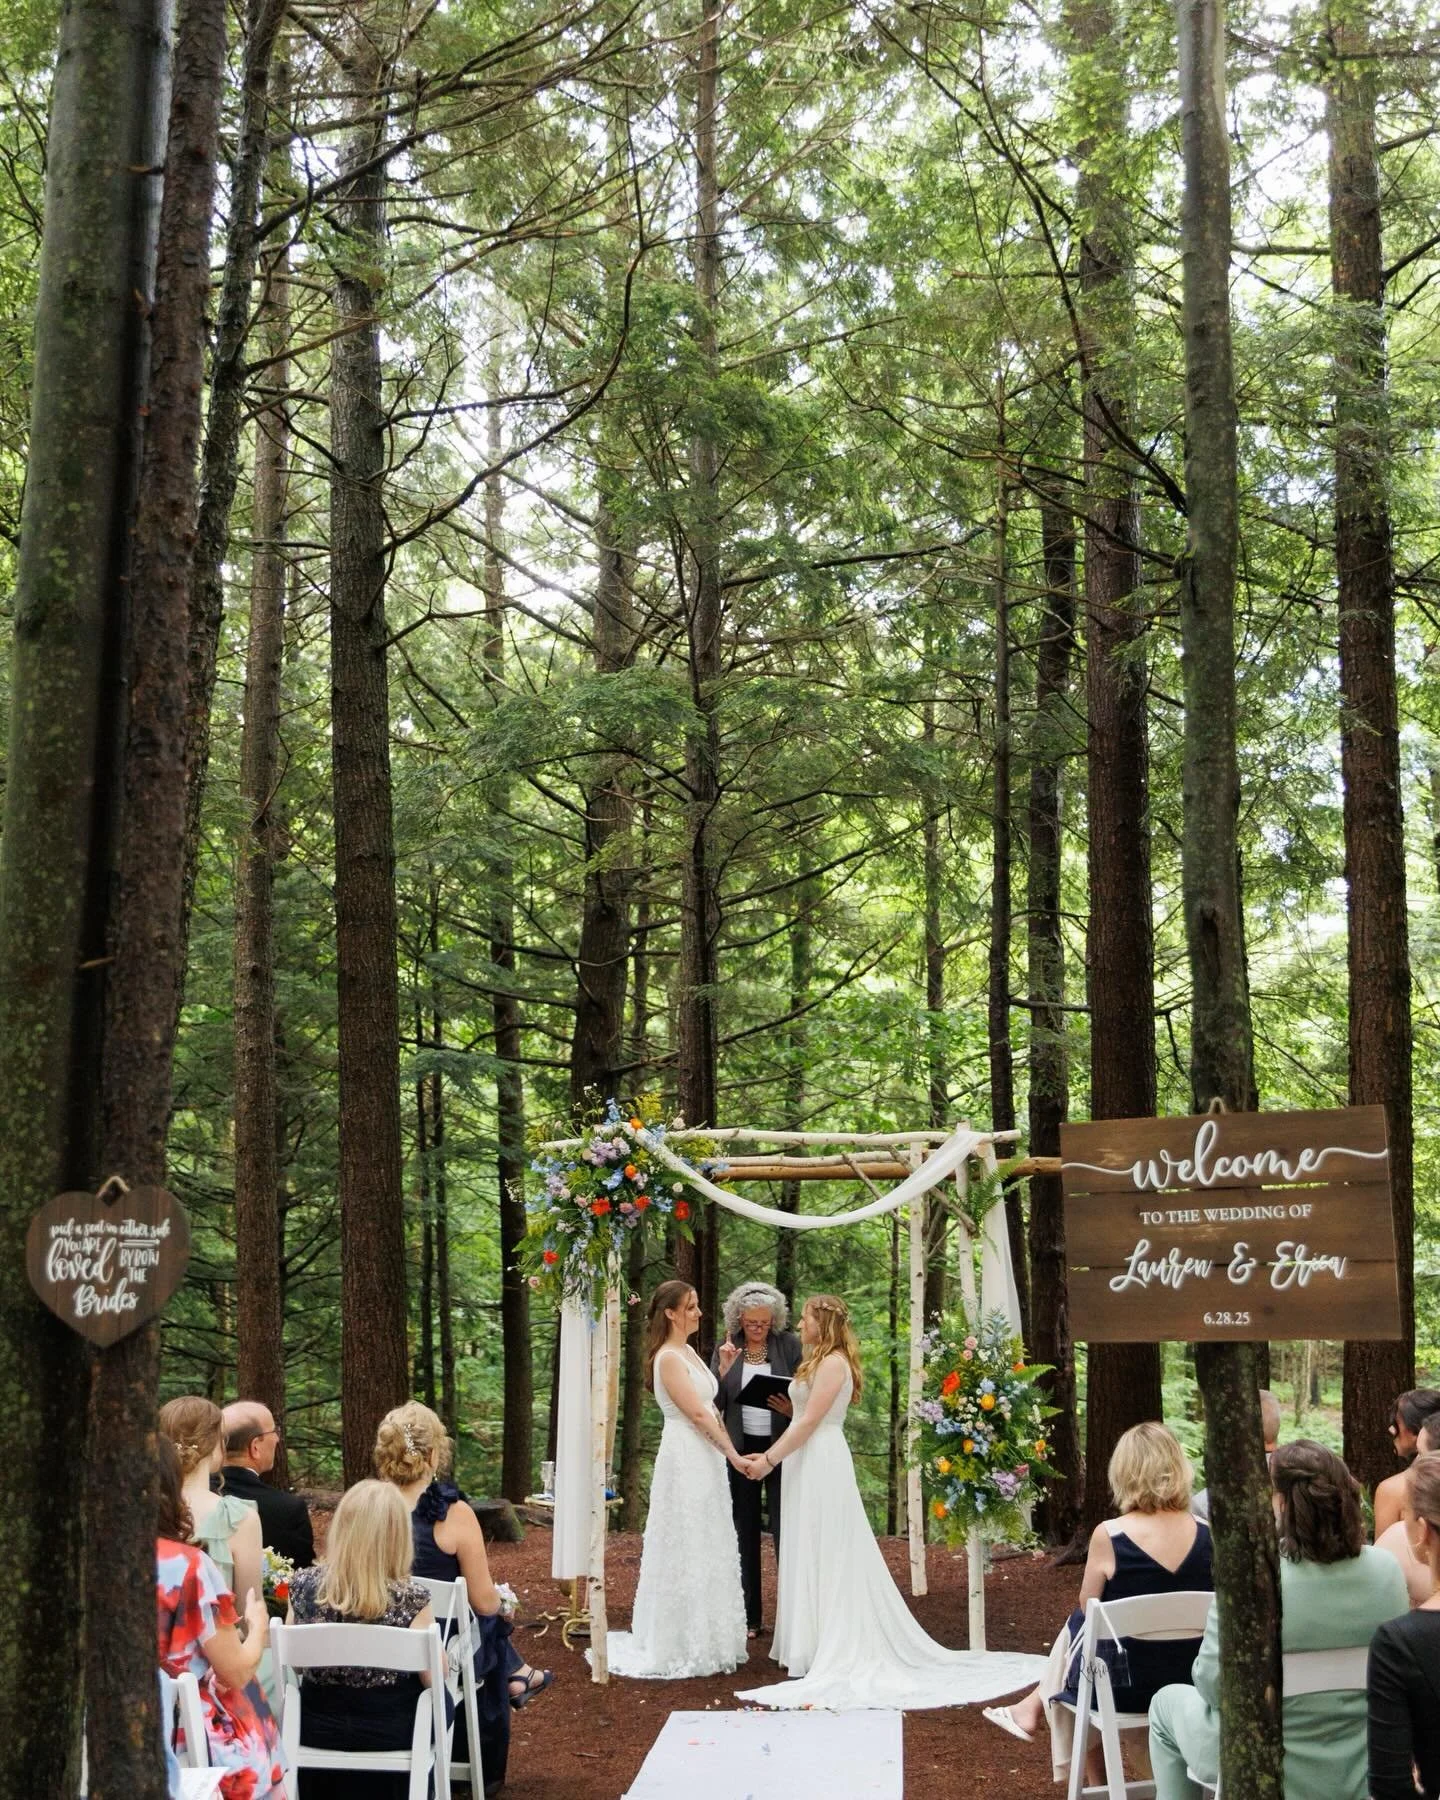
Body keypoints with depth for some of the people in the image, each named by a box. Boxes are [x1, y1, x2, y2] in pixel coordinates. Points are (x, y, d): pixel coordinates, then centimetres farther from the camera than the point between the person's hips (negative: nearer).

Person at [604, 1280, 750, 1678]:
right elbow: (697, 1413, -17)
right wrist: (734, 1454, -15)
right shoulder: (668, 1358, -13)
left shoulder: (688, 1353, 15)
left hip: (705, 1459, 9)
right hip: (684, 1461, -9)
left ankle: (705, 1640, 22)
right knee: (686, 1551, -3)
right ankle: (682, 1647, 5)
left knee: (705, 1551, 13)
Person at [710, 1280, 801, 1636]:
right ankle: (748, 1617, 15)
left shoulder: (790, 1345, 0)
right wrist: (724, 1368, -15)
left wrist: (793, 1409, -18)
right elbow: (714, 1403, 0)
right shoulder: (725, 1349, 3)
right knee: (744, 1532, 8)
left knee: (785, 1529, -6)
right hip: (741, 1447, 2)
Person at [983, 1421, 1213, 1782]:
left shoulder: (1109, 1535, -18)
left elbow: (1087, 1607, -4)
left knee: (1079, 1626, 27)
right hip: (1190, 1682, 4)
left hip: (1125, 1685, -4)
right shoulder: (1206, 1533, -8)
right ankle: (1034, 1706, 42)